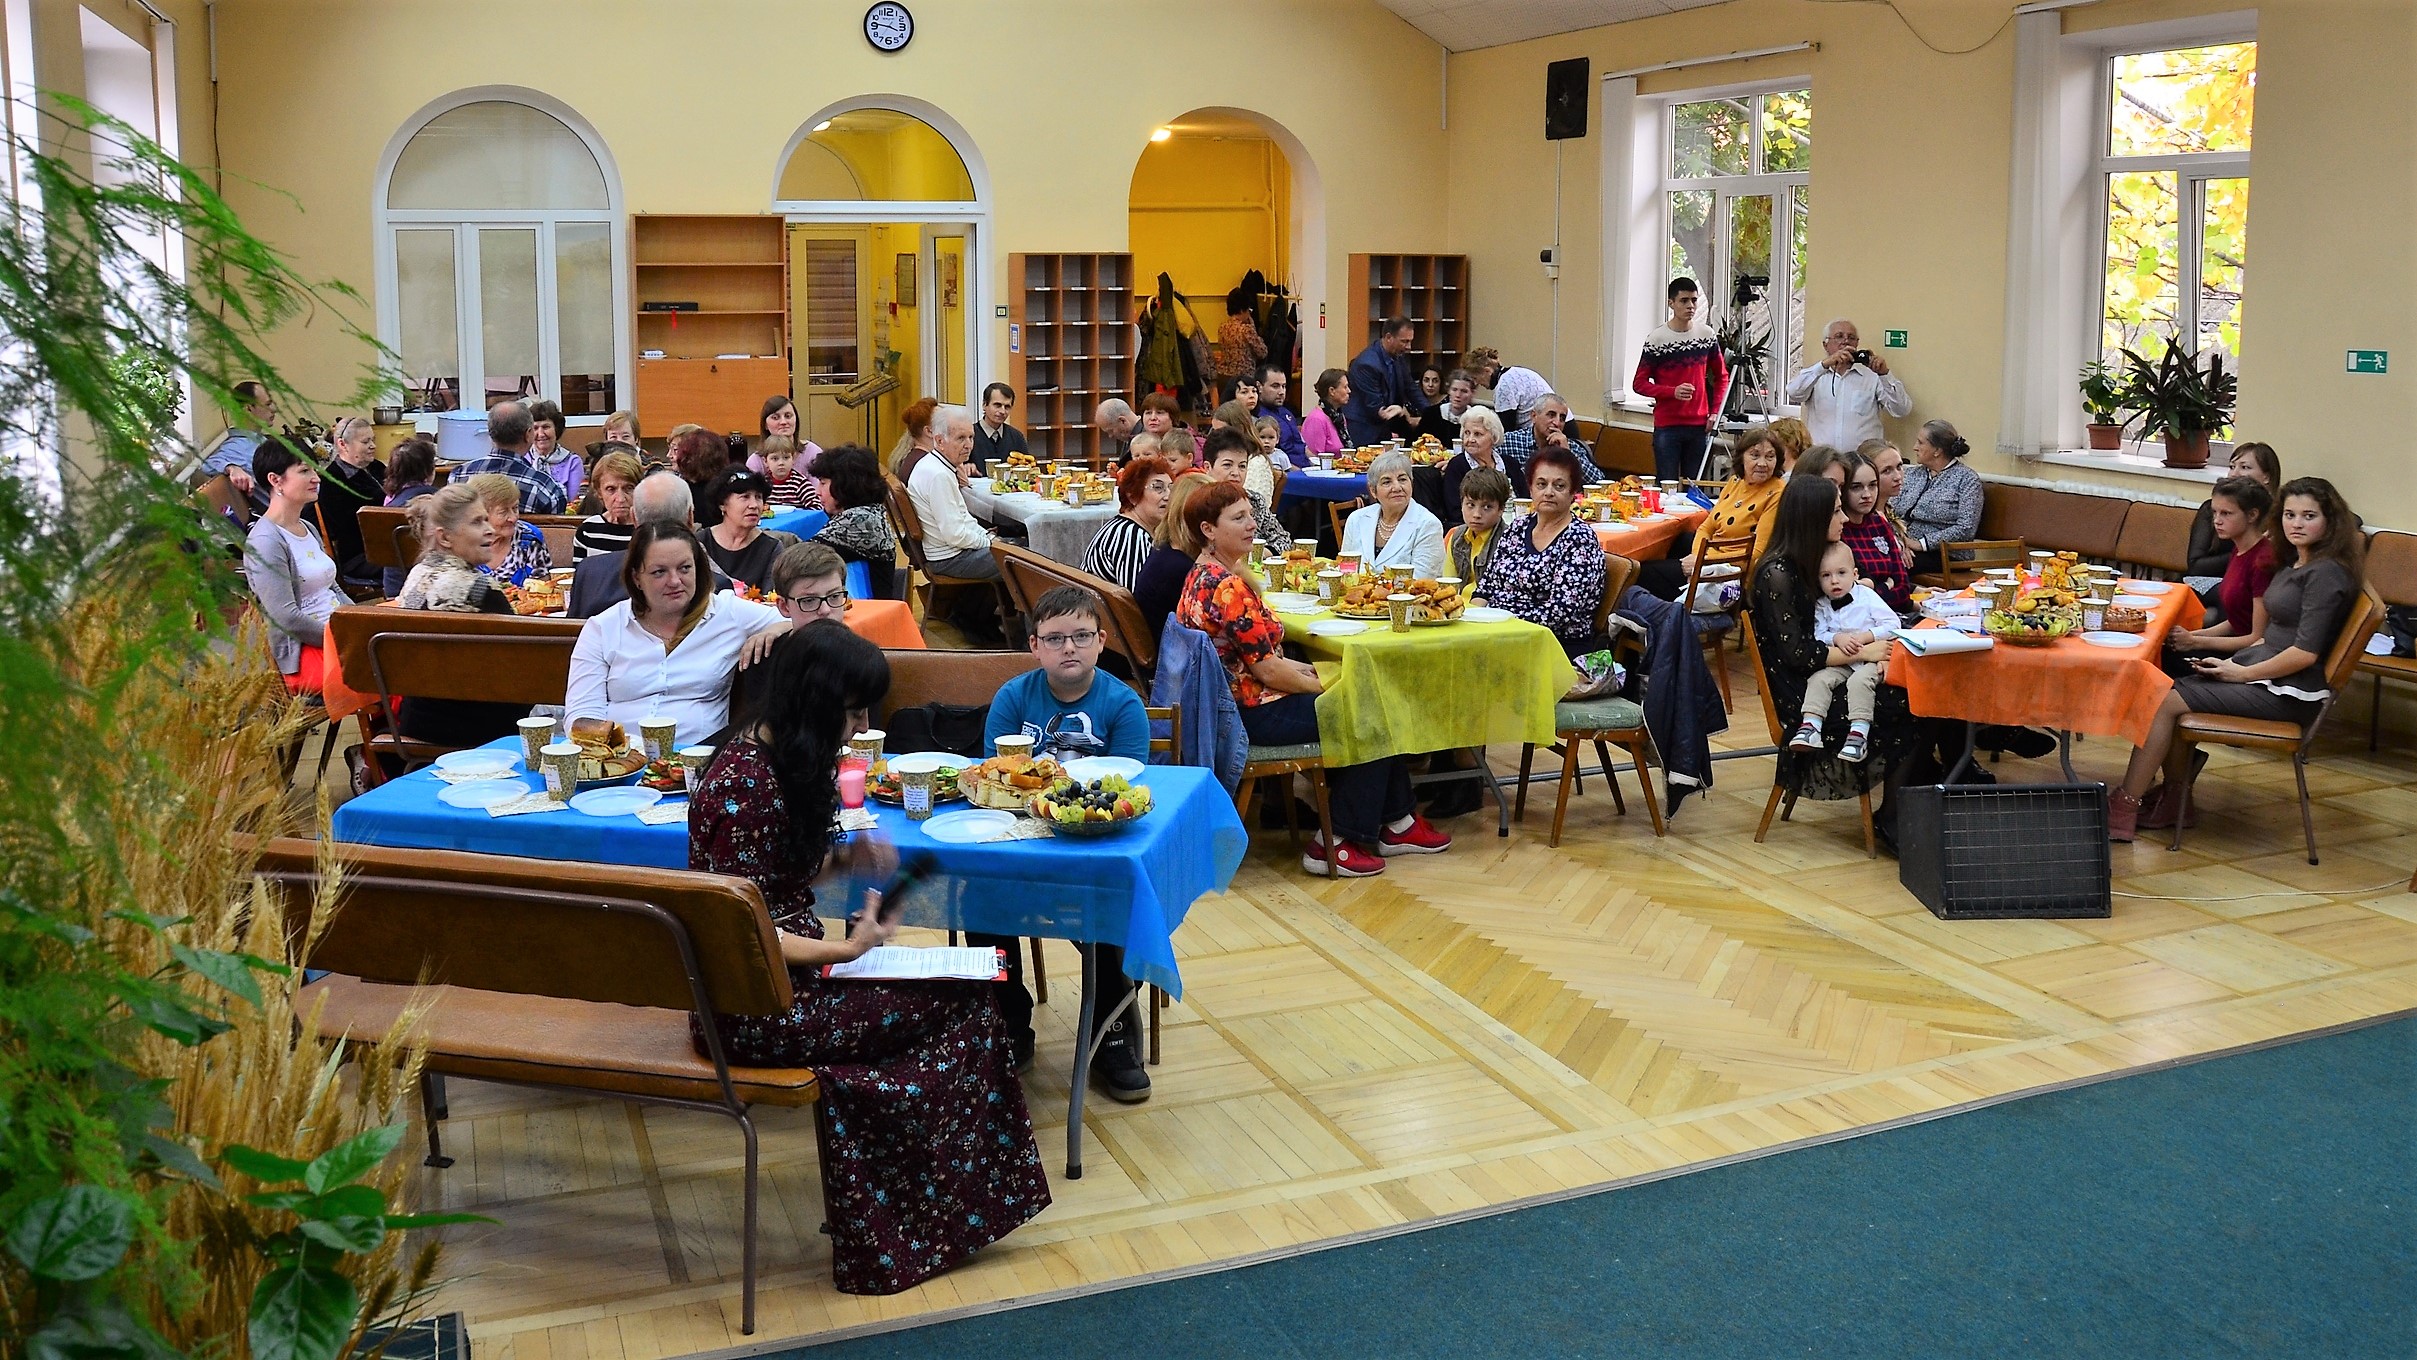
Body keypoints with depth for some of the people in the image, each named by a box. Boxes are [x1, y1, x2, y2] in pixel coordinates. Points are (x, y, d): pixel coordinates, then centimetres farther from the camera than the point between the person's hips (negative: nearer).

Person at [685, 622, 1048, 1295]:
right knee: (960, 1004, -11)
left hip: (793, 964, 9)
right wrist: (845, 950, -15)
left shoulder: (796, 761, 8)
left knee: (964, 998, -5)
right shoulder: (739, 786, -21)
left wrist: (845, 862, 2)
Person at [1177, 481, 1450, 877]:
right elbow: (1267, 670, -21)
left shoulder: (1204, 576, 10)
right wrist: (1324, 685, -7)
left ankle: (1397, 822, 21)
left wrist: (1305, 669, 9)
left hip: (1240, 699, 10)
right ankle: (1337, 843, 3)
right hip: (1252, 713, -10)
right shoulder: (1226, 586, -23)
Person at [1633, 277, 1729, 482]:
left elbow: (1721, 376, 18)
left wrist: (1715, 411, 4)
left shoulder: (1708, 335, 7)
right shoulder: (1657, 338, -4)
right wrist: (1673, 391, -19)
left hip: (1699, 425, 3)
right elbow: (1639, 383, -4)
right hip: (1667, 426, -3)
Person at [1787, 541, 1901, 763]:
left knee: (1859, 681, -33)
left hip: (1871, 658, -4)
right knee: (1818, 678, -22)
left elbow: (1892, 625, -6)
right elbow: (1818, 635, 0)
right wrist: (1837, 639, -20)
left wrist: (1863, 637, -16)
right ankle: (1810, 726, -32)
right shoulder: (1821, 606, 8)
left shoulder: (1867, 596, -2)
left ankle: (1859, 732, -38)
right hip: (1838, 661, 4)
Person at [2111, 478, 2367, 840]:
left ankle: (2122, 810, -9)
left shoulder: (2328, 573, -15)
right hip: (2265, 672, 10)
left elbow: (2305, 653, -21)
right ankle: (2175, 800, 5)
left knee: (2164, 702, -15)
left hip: (2288, 692, -10)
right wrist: (2233, 662, 4)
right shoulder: (2295, 564, 14)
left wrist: (2242, 673, -13)